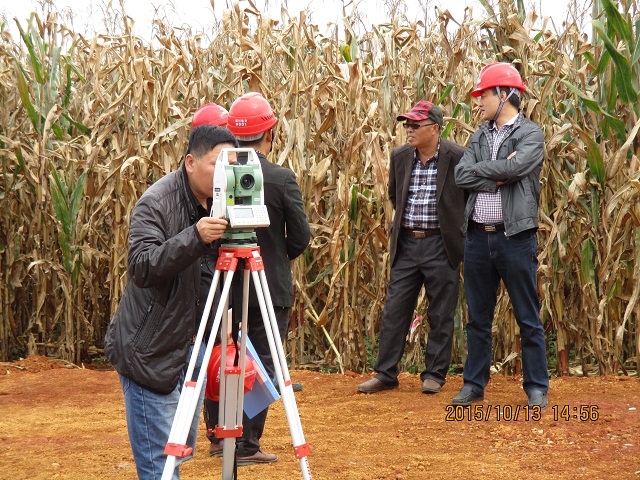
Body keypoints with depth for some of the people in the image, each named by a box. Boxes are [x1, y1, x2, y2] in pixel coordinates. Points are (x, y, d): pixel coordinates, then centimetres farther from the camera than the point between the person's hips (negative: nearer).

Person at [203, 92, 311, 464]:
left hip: (223, 283, 4)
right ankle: (247, 446, 11)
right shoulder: (282, 179, -14)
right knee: (261, 364, 6)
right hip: (269, 287, -4)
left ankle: (218, 435, 28)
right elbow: (300, 237, -9)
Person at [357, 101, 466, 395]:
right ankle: (385, 374, 13)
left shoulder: (457, 157, -10)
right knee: (394, 311, 5)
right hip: (405, 244, 4)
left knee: (440, 315, 5)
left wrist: (459, 228, 3)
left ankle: (434, 374, 16)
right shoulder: (400, 156, 4)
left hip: (440, 245, -4)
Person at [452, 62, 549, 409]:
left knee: (528, 319, 2)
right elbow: (461, 176, -1)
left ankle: (537, 388, 11)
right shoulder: (480, 136, 14)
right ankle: (474, 384, 21)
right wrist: (499, 177, -11)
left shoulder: (530, 134, -3)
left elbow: (516, 167, -21)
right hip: (478, 237, 5)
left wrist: (480, 169, -8)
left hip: (515, 237, -5)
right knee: (478, 318, 12)